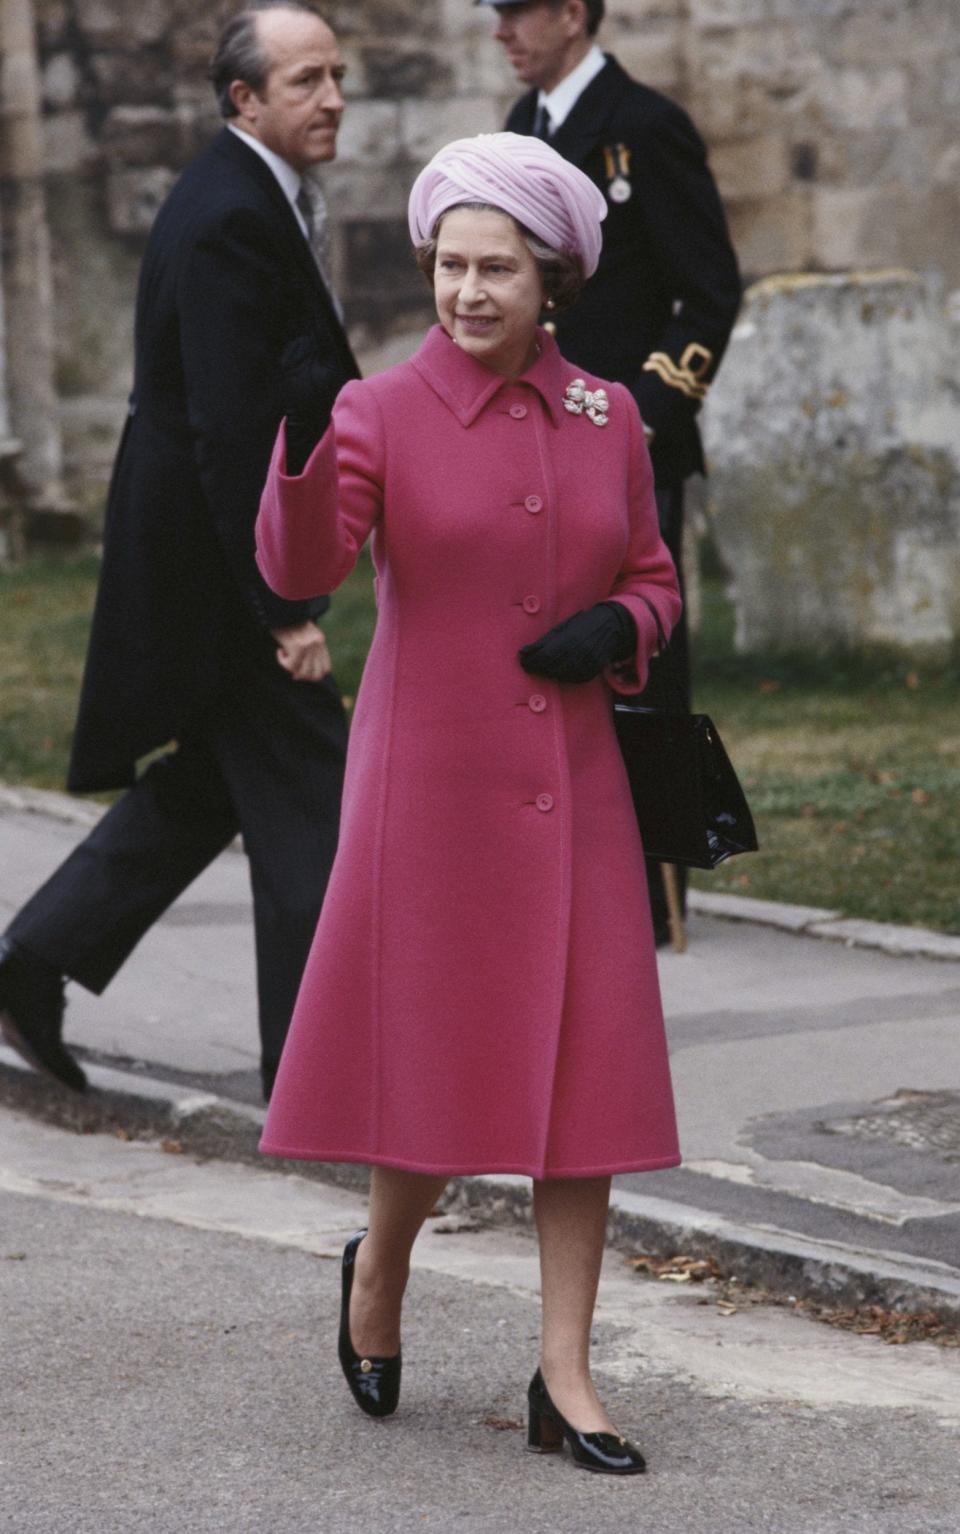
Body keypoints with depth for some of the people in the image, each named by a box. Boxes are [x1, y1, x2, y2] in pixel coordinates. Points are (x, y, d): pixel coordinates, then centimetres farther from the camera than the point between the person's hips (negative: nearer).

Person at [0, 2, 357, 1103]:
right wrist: (285, 610, -24)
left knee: (213, 780, 20)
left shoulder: (234, 198, 13)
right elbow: (230, 432, -25)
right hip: (216, 564, -11)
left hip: (202, 558, 11)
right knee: (307, 799, -4)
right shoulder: (232, 219, -20)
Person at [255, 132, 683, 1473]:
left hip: (573, 789, 3)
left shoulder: (607, 417, 7)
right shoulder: (383, 413, -4)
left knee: (583, 1072, 0)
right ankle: (378, 1274, 32)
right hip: (432, 783, -3)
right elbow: (301, 568, -20)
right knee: (437, 1063, 1)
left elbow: (652, 578, 17)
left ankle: (567, 1380, 6)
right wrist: (300, 440, -36)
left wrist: (618, 628, -5)